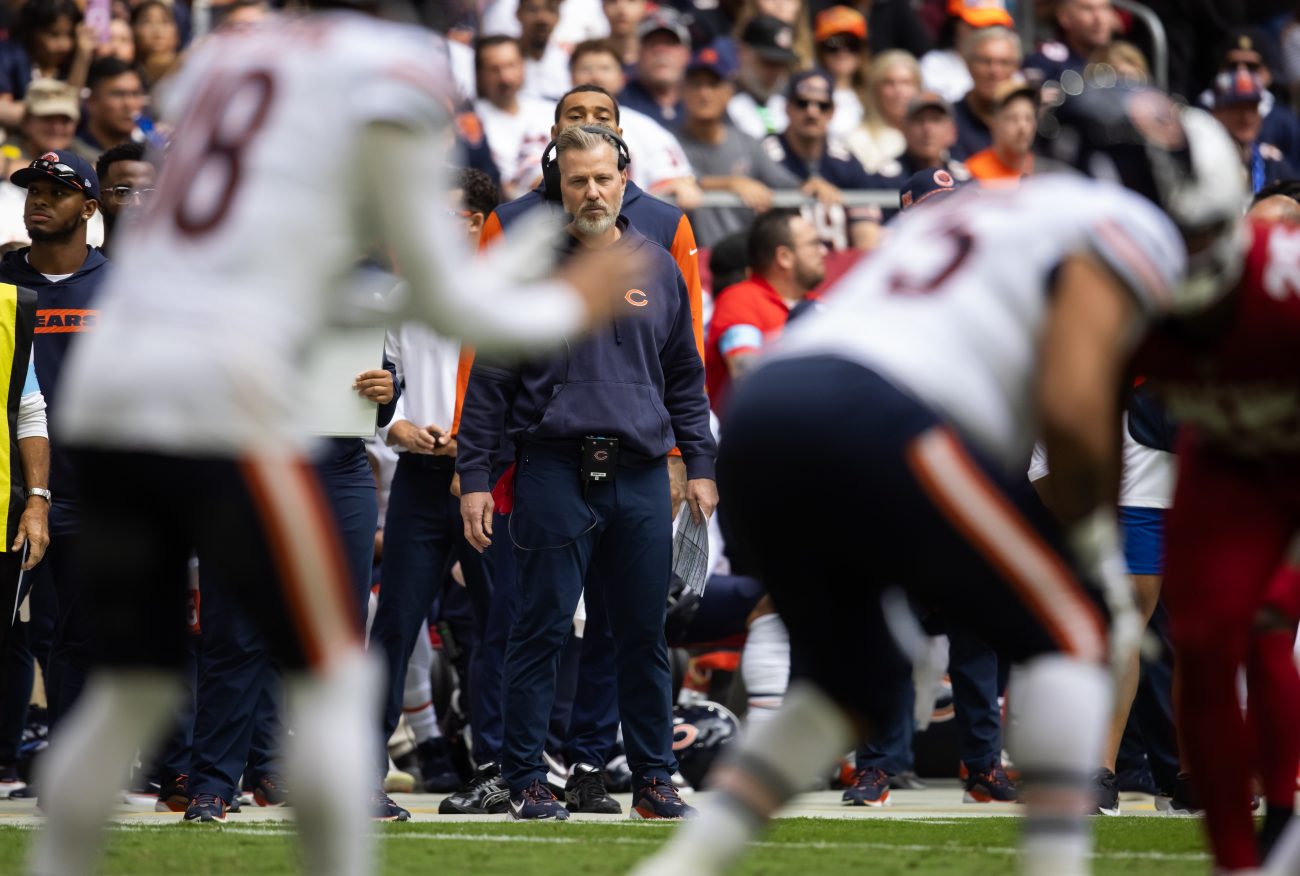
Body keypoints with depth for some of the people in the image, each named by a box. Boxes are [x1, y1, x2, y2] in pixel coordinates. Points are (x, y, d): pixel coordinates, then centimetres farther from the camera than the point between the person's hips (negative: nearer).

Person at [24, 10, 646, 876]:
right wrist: (568, 308, 24)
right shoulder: (399, 69, 1)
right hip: (223, 407, -6)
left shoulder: (218, 58, 21)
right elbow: (440, 299, 6)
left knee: (133, 688, 14)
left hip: (106, 389, 6)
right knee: (333, 675, 5)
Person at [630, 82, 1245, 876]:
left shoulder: (975, 212, 33)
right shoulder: (1131, 229, 8)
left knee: (853, 685, 23)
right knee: (1074, 627, 7)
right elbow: (1070, 407, -6)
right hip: (867, 422, -8)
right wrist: (1095, 537, 8)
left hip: (758, 421, 8)